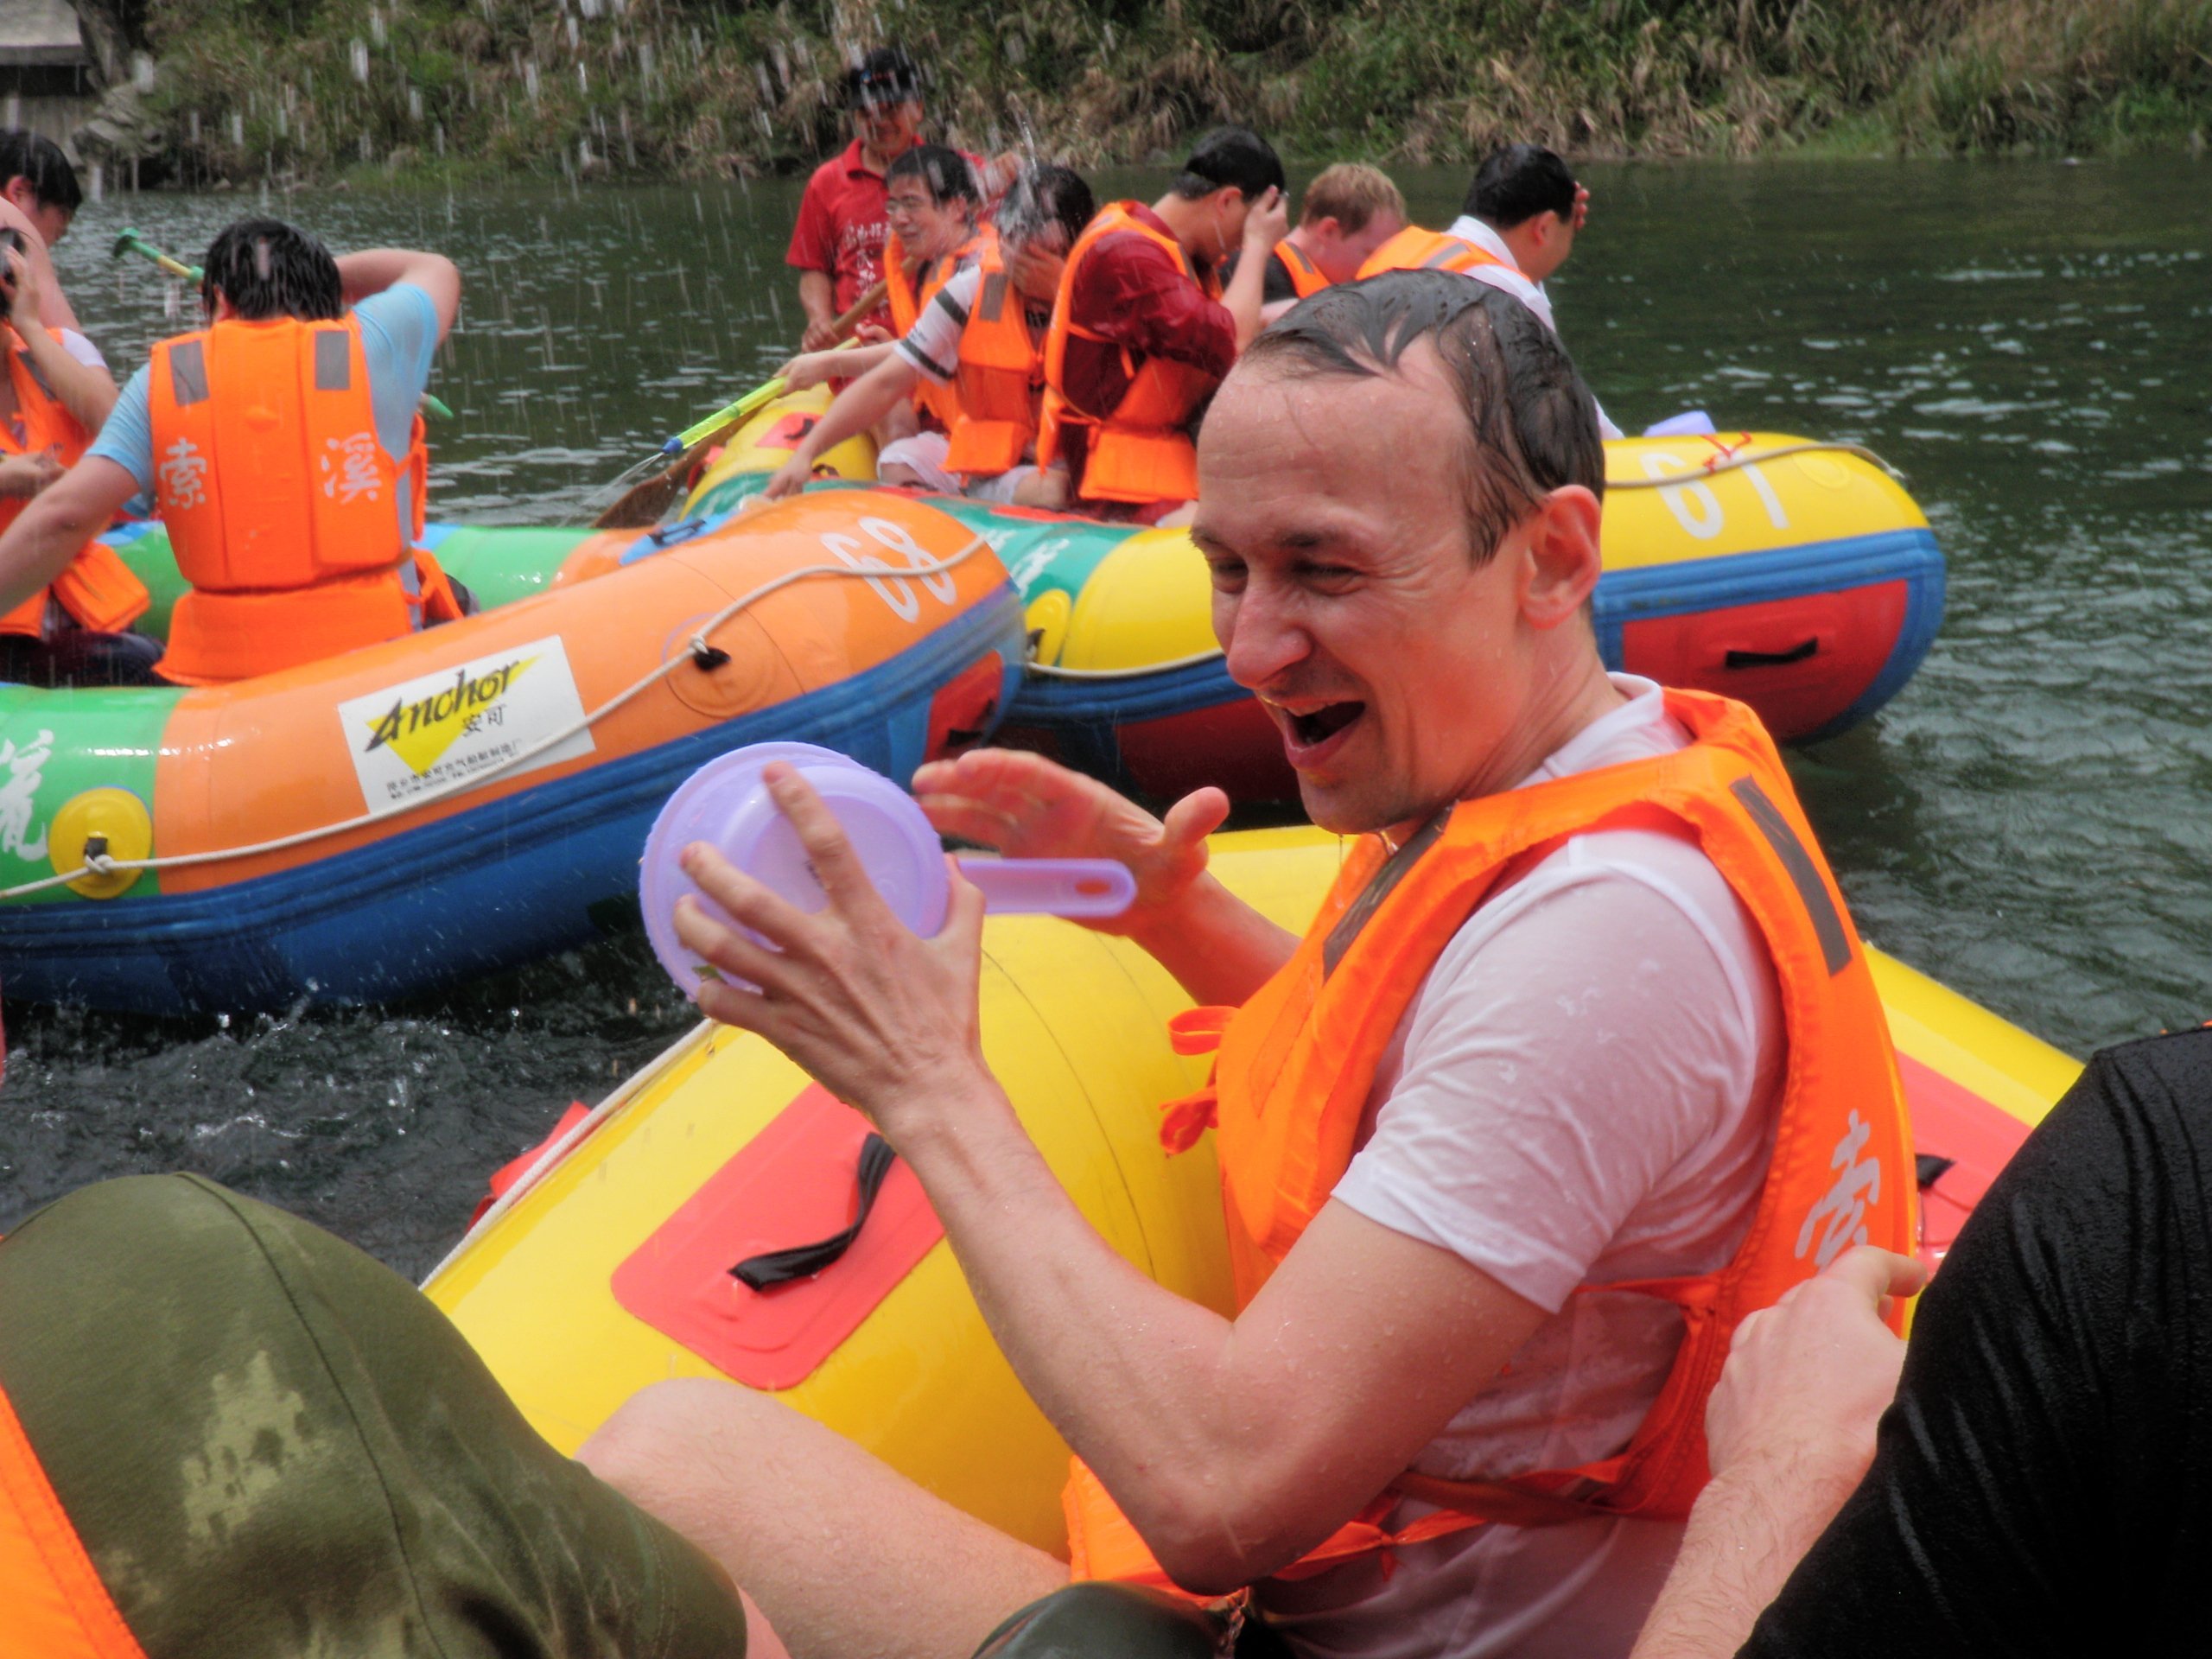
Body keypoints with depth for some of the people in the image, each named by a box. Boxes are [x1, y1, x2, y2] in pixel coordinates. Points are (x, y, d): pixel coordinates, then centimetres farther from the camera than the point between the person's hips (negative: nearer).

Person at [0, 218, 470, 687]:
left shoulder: (165, 377, 4)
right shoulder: (368, 345, 2)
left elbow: (65, 515, -5)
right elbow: (437, 271, 25)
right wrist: (317, 273, 32)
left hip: (221, 666, 1)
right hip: (377, 648, -1)